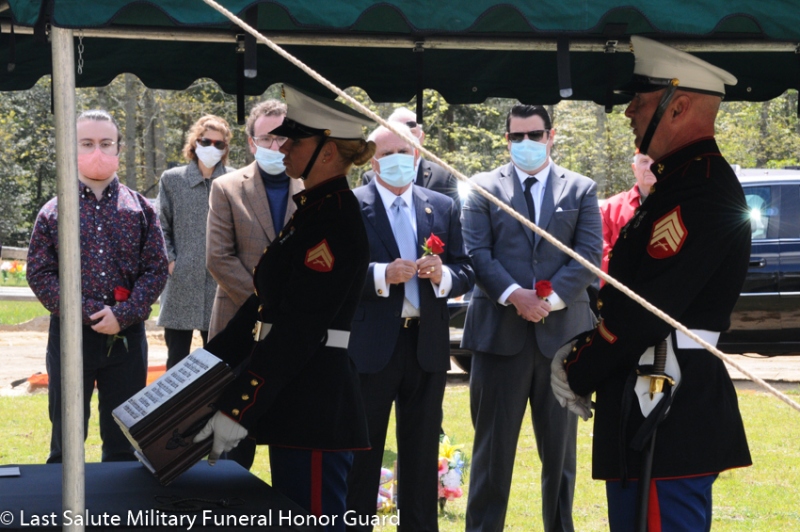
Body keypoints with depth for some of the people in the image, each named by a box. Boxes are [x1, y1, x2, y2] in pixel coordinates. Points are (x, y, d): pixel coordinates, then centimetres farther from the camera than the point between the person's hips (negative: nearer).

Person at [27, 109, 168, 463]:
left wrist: (123, 314, -13)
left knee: (124, 442, 8)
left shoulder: (140, 209, 6)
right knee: (66, 443, 5)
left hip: (127, 337, 1)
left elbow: (157, 269, 1)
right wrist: (89, 313, -13)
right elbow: (39, 274, -2)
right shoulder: (53, 212, 3)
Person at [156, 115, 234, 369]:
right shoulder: (172, 179, 6)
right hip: (181, 283, 0)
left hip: (220, 282, 0)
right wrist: (169, 260, -4)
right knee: (177, 358, 5)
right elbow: (161, 227, 8)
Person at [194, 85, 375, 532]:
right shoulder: (315, 208, 15)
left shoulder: (335, 223, -17)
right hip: (299, 401, 10)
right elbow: (267, 303, 19)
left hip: (316, 407, -10)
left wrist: (236, 410, -21)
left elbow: (296, 331, -21)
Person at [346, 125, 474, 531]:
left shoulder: (443, 208, 10)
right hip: (371, 345, -3)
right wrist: (382, 275, -22)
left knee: (422, 452, 10)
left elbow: (466, 273, 7)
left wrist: (442, 275, -14)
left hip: (427, 345, 4)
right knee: (362, 451, 4)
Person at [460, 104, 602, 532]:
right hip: (500, 331, -1)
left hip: (562, 331, 1)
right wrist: (513, 294, -17)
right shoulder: (483, 188, 7)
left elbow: (589, 254, 0)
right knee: (493, 443, 2)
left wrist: (551, 298, -14)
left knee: (560, 446, 9)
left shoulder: (581, 190, 9)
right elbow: (476, 252, -2)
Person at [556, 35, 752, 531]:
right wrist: (584, 352, 7)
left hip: (670, 416, -11)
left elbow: (647, 307, -21)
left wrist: (579, 373, -10)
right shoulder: (684, 179, 17)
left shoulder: (702, 190, -17)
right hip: (661, 406, 11)